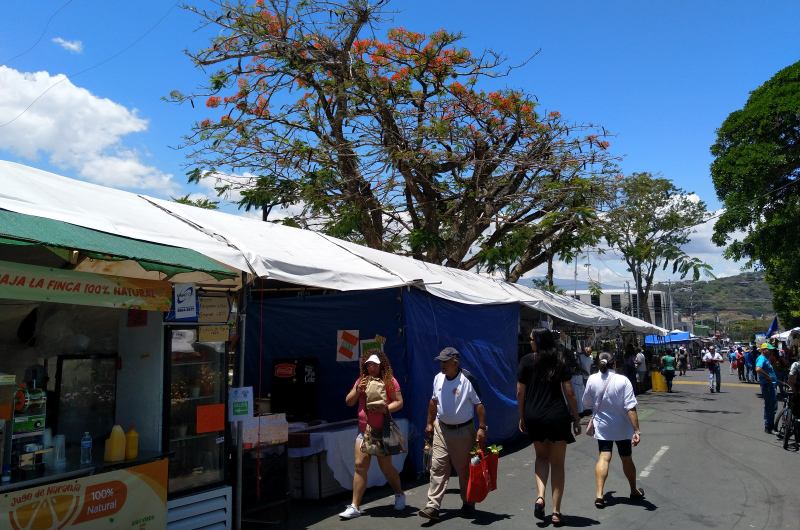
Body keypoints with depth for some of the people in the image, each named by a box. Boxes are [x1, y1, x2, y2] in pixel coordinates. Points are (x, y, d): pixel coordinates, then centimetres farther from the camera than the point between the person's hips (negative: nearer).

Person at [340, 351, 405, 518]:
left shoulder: (389, 380, -5)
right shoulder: (361, 380, 9)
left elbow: (399, 402, -8)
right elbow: (348, 402, 8)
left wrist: (385, 409, -24)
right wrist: (358, 389, -8)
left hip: (382, 431, -4)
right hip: (364, 429, 4)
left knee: (386, 467, 6)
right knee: (360, 465, -4)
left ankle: (399, 494, 33)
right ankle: (354, 506, 1)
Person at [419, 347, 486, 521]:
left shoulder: (468, 380, -16)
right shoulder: (438, 378, 1)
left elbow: (479, 404, -12)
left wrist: (482, 428, -16)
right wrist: (430, 423, 16)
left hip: (463, 431, -4)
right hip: (441, 429, 4)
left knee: (465, 469, 9)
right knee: (437, 467, -2)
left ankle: (468, 504, 25)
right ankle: (433, 506, 0)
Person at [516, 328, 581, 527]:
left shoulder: (526, 361, -2)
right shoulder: (560, 361, 0)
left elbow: (520, 392, -1)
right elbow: (569, 393, -3)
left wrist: (522, 417, 10)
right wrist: (576, 418, 6)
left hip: (534, 417, 1)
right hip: (557, 416, 0)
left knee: (541, 456, 22)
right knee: (557, 463, 9)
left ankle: (540, 496, 2)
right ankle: (556, 512, 11)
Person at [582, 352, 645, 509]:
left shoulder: (592, 380, -7)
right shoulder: (623, 381, -14)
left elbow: (587, 402, 6)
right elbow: (631, 408, -18)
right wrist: (636, 431, -16)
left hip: (602, 427, 1)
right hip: (622, 428, -1)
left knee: (604, 457, -1)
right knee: (627, 459, 16)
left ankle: (599, 494, -15)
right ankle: (634, 491, 35)